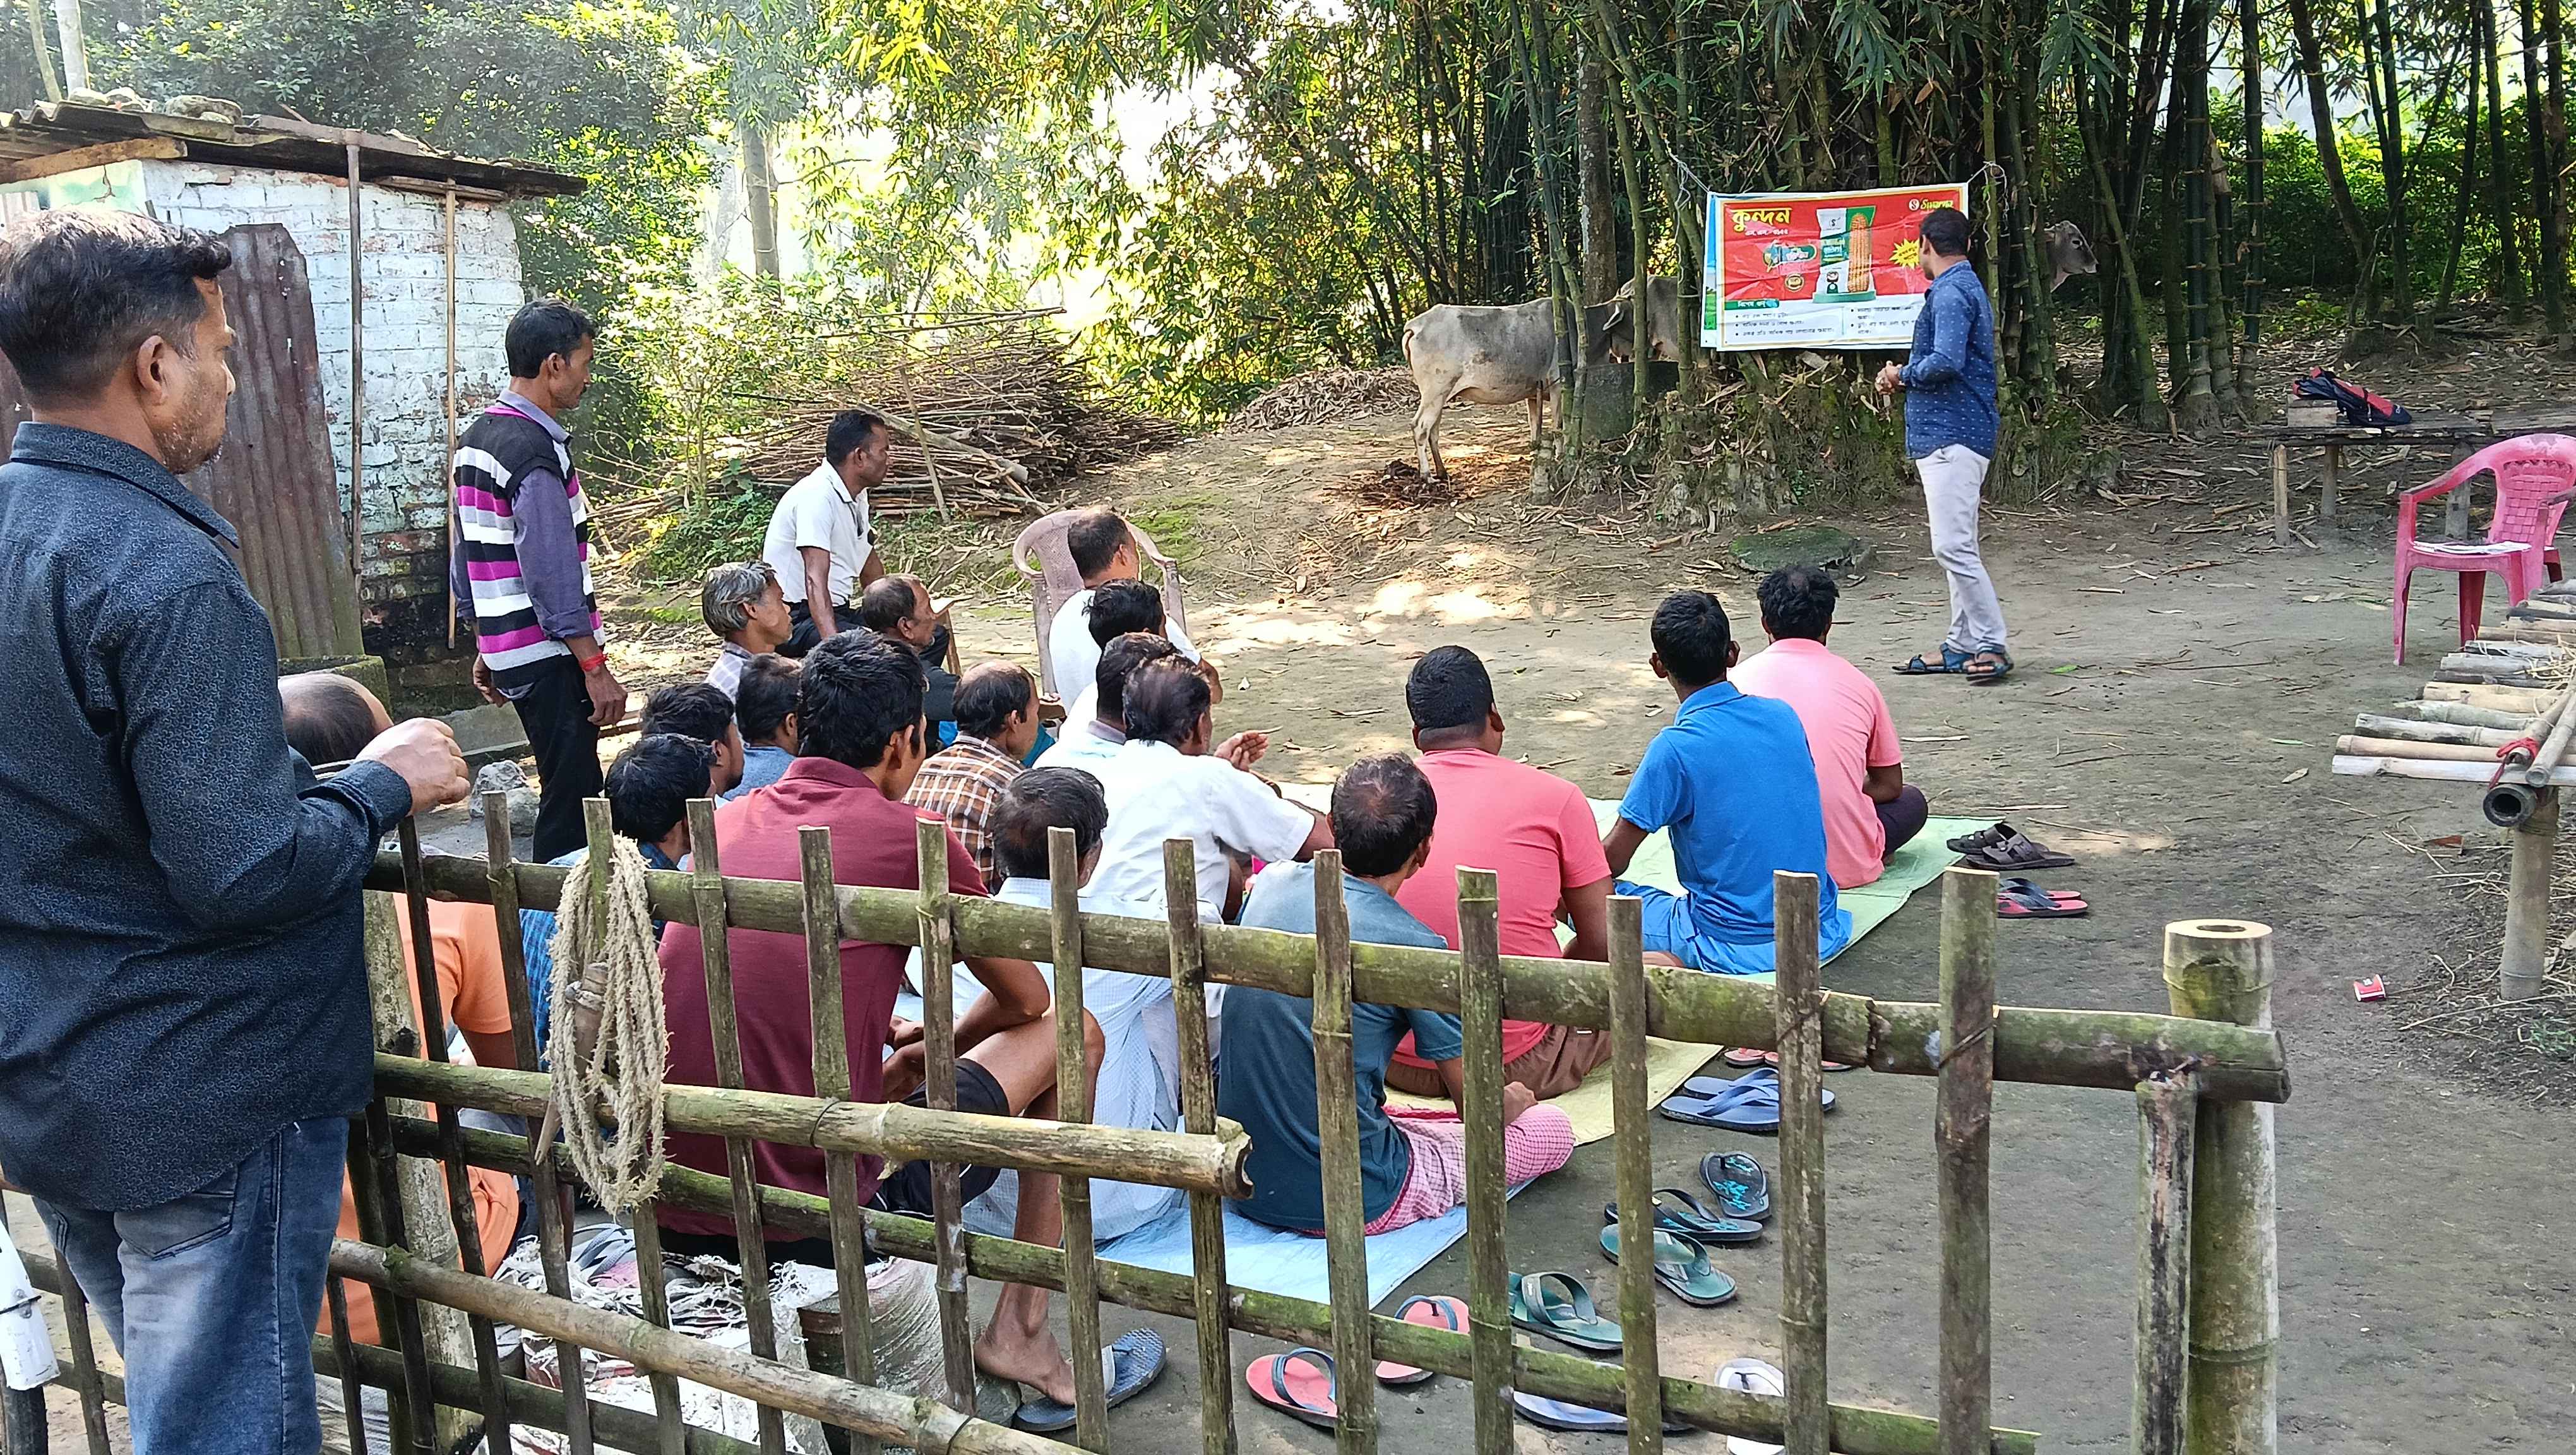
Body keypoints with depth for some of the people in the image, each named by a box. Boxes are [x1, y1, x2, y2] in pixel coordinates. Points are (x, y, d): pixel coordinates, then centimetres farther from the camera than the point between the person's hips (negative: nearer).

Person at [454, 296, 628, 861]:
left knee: (567, 789, 16)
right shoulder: (535, 450, -17)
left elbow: (466, 561, 18)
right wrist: (595, 667, -19)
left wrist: (485, 651, 23)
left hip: (505, 648, 10)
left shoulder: (476, 437, 13)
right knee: (572, 798, -6)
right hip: (550, 655, -10)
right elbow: (551, 571, -21)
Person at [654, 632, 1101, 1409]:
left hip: (667, 1218, 7)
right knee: (1069, 1031, 11)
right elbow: (1027, 998, 7)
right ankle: (1021, 1329, 13)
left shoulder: (729, 821, 9)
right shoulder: (909, 835, -7)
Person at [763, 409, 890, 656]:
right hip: (797, 618, -10)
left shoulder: (857, 496, 10)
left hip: (838, 613, 10)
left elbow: (871, 572, 24)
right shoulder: (817, 496, -20)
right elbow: (815, 580, -30)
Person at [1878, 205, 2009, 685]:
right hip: (1951, 434, 11)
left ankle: (1991, 645, -11)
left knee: (1953, 546, -13)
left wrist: (1903, 374, -8)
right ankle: (1962, 646, 17)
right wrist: (1906, 377, 15)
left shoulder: (1950, 293, -13)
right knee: (1958, 547, 12)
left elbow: (1946, 362, -26)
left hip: (1951, 436, -11)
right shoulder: (1967, 287, 21)